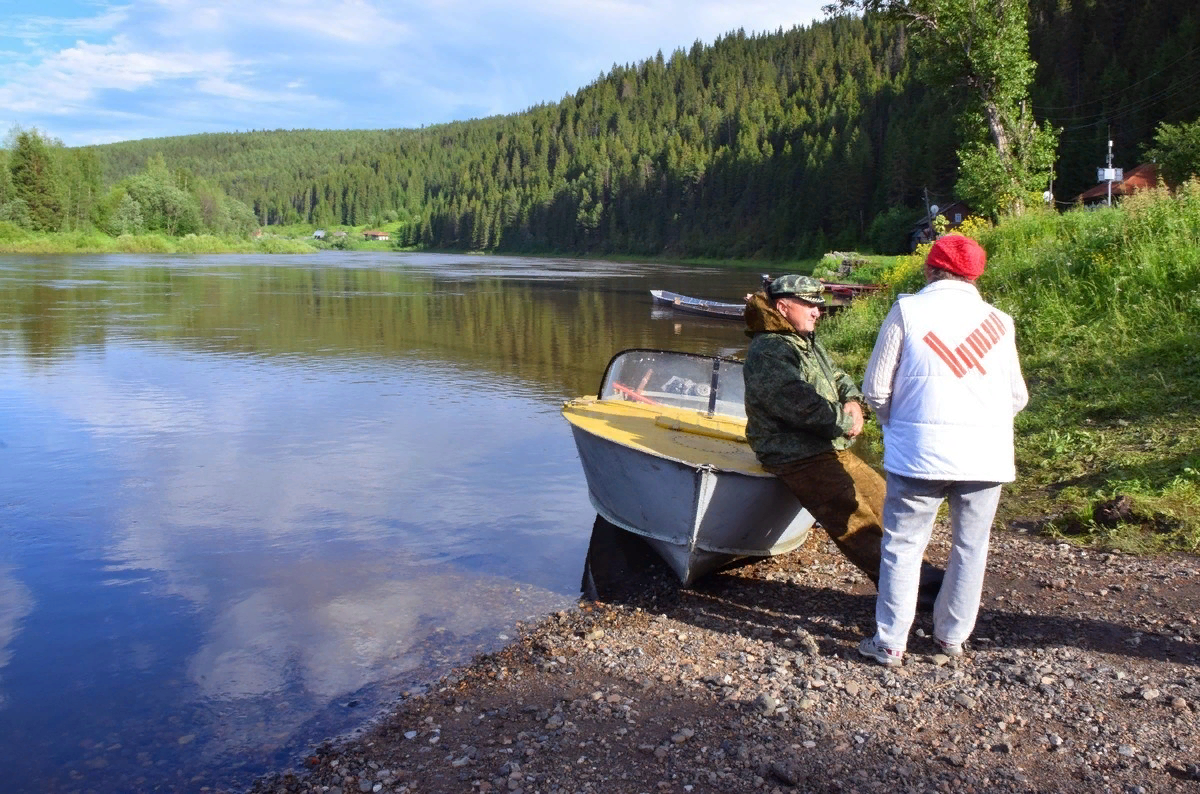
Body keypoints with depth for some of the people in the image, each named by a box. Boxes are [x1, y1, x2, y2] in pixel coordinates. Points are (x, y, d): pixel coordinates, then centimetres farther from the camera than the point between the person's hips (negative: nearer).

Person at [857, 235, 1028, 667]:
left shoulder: (908, 310, -2)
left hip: (920, 451, -3)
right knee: (970, 546, 17)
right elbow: (1017, 396, 11)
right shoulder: (998, 321, 7)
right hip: (988, 453, 3)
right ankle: (952, 636, 28)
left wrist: (896, 423, 15)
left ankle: (890, 643, 12)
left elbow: (876, 389, -3)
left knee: (903, 545, 7)